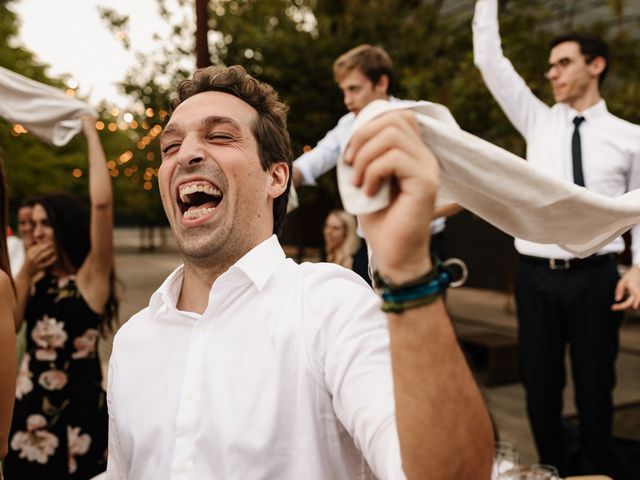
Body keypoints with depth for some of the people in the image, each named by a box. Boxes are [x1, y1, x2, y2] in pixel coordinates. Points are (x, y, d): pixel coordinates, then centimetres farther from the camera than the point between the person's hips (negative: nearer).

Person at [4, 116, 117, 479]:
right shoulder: (40, 281, 9)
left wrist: (91, 131, -16)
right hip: (29, 410, 6)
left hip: (76, 412, -6)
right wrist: (26, 274, -7)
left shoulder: (91, 276, -10)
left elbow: (102, 203, -23)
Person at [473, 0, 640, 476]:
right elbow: (490, 60, 3)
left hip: (595, 276, -1)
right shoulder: (538, 122, 6)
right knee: (541, 387, 9)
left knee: (594, 386, 9)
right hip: (537, 274, 2)